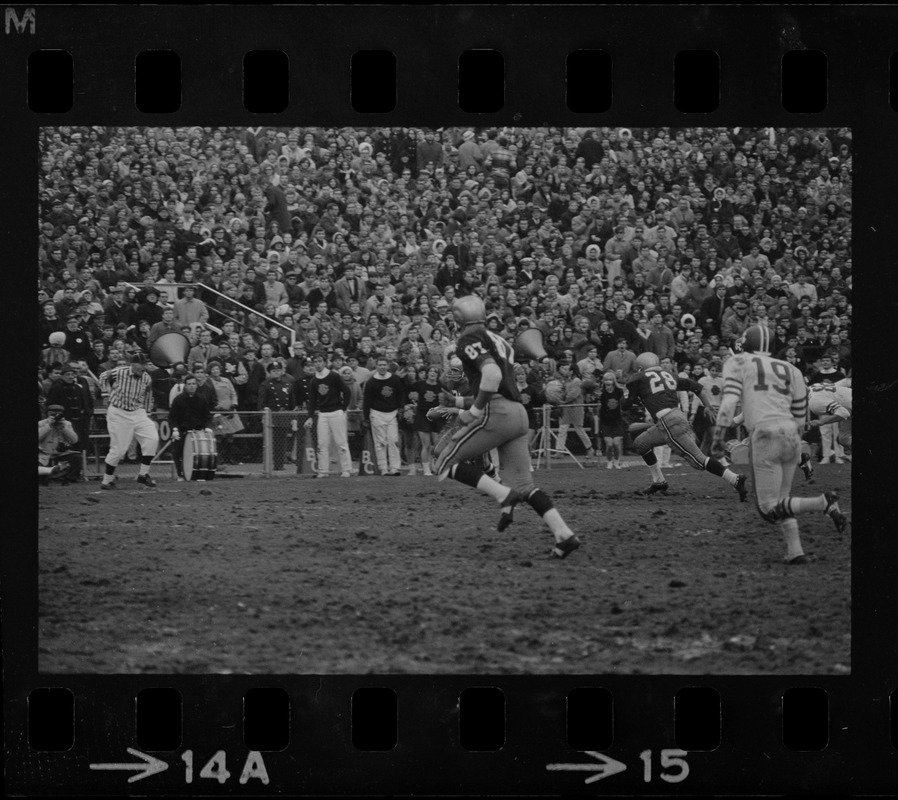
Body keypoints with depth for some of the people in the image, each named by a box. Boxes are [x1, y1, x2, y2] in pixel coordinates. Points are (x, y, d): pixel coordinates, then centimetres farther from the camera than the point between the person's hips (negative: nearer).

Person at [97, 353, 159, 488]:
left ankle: (144, 474, -6)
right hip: (118, 414, -4)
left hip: (138, 413, 4)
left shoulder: (146, 379, -2)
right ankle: (107, 480, 11)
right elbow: (103, 377, 9)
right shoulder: (118, 373, -12)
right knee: (118, 448, -6)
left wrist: (146, 413, 14)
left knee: (152, 438, -16)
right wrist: (108, 391, 5)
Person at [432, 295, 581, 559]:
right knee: (524, 485, 9)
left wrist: (474, 411, -10)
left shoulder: (471, 341, -3)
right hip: (519, 415, 8)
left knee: (447, 463, 1)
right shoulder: (498, 341, 24)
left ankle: (504, 495, -17)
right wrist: (456, 409, 32)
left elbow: (492, 375, -20)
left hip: (496, 412, -8)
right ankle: (564, 534, -7)